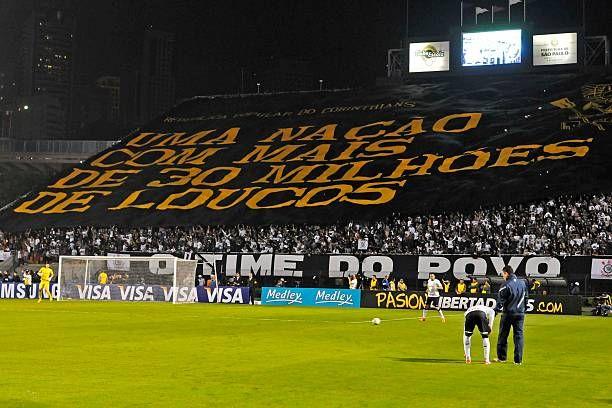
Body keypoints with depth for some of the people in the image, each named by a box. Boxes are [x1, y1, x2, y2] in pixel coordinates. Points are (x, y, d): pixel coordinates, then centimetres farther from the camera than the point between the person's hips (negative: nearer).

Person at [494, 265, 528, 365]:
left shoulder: (506, 286, -15)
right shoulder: (523, 283, 5)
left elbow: (501, 302, -14)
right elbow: (526, 297, 13)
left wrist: (495, 311, -5)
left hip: (508, 314, -5)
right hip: (520, 313, 5)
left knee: (503, 335, 10)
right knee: (519, 335, 7)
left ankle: (502, 357, 17)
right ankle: (518, 359, 3)